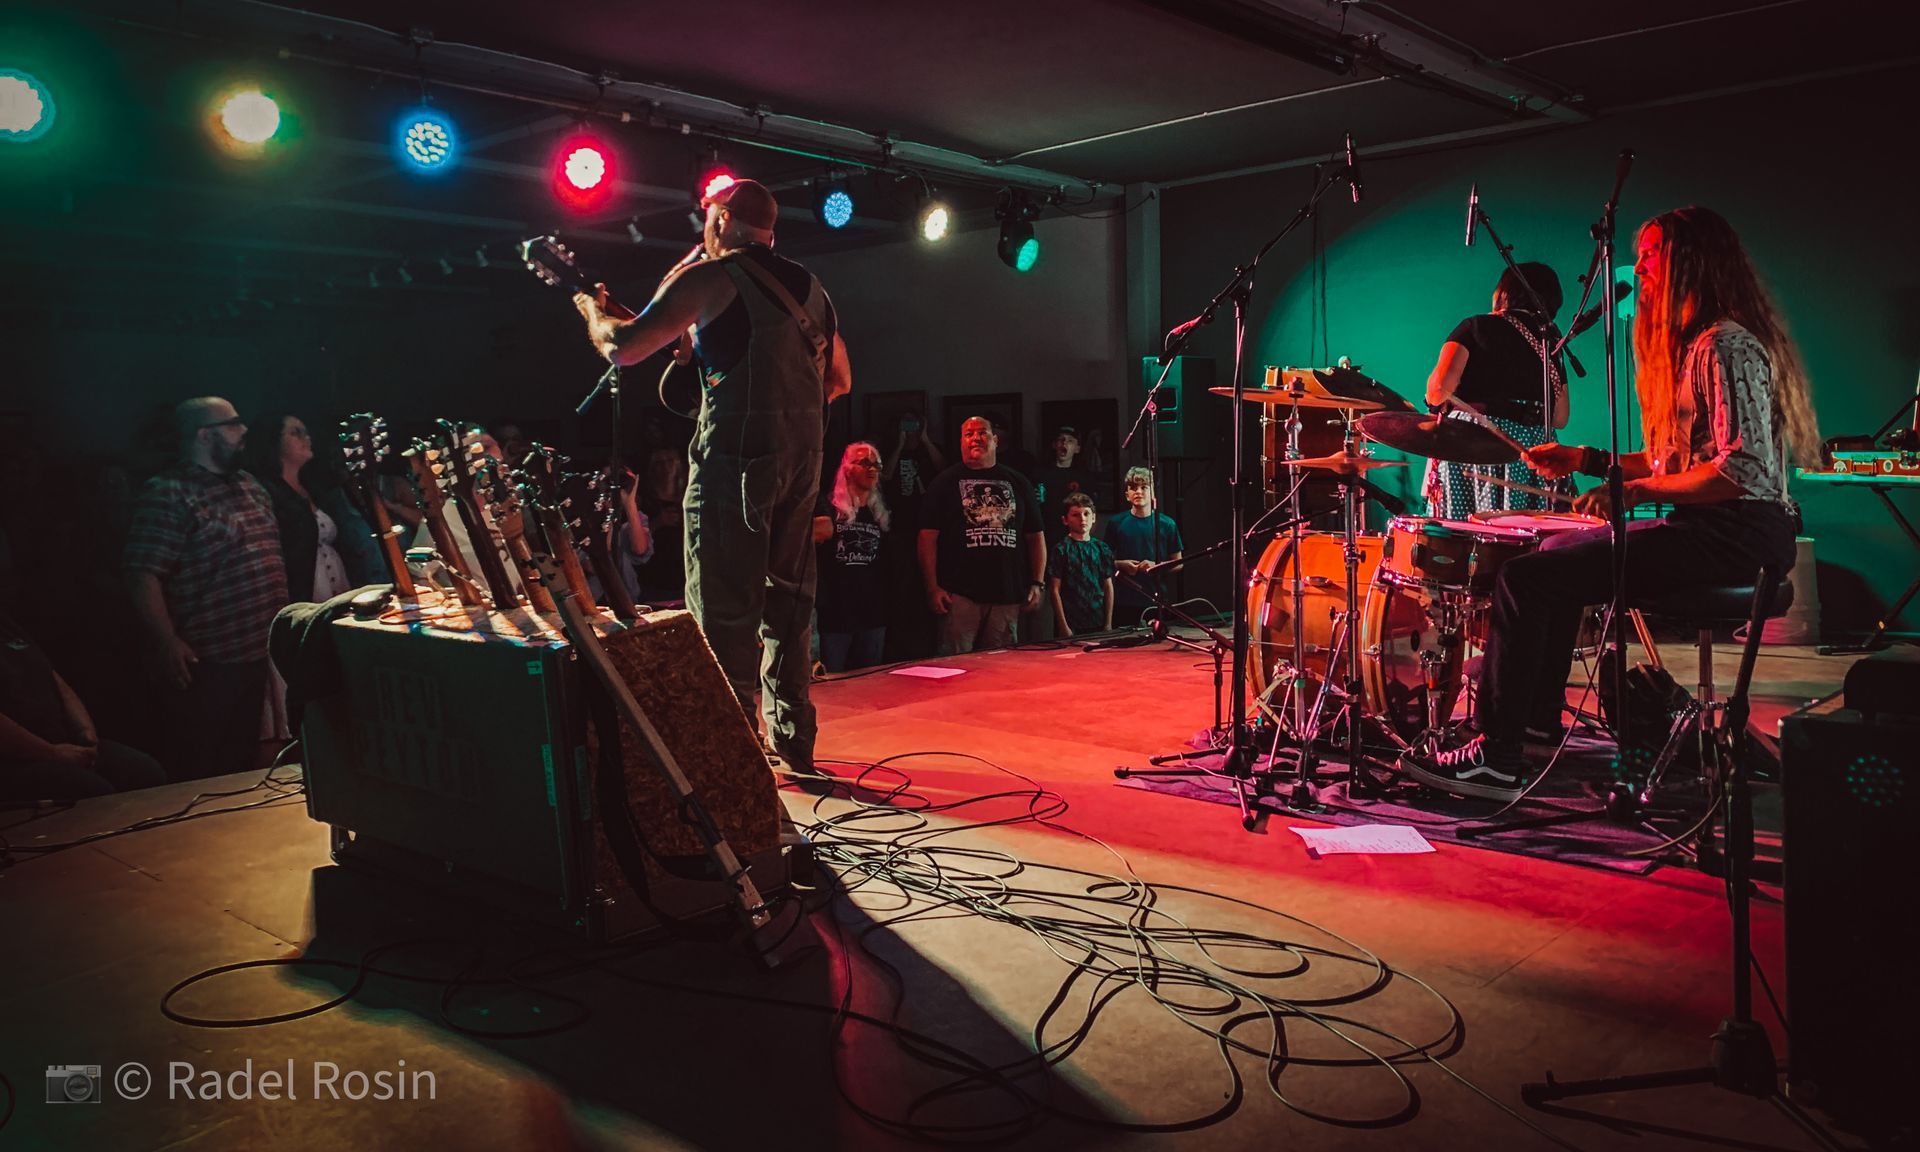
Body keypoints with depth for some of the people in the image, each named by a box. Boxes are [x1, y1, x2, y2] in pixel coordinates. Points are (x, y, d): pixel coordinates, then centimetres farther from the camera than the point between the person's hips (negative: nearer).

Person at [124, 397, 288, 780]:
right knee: (196, 772, 3)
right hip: (205, 661, -8)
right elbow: (143, 574, -18)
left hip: (258, 651, 8)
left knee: (242, 760, 18)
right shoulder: (168, 493, -12)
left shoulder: (249, 486, 14)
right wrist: (167, 641, -24)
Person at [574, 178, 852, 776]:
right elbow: (839, 379, 24)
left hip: (736, 454, -7)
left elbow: (623, 347, -6)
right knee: (787, 598, 14)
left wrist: (592, 309, 13)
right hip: (803, 453, 7)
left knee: (724, 610, -3)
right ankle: (791, 743, 21)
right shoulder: (807, 284, 18)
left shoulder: (710, 276, -2)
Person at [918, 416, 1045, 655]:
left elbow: (1036, 536, 15)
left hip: (1008, 596, 3)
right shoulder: (946, 482, 7)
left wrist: (1038, 584, 6)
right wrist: (932, 587, -9)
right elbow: (928, 536, 0)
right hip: (959, 594, -3)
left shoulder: (1017, 483, 15)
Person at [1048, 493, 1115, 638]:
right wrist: (1063, 626, -10)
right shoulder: (1060, 550, -3)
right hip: (1071, 625, -4)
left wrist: (1108, 624, 5)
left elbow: (1108, 587, 10)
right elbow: (1055, 590, -5)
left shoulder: (1102, 549, 9)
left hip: (1099, 625, 4)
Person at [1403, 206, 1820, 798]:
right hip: (1708, 529, 11)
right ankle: (1536, 720, 30)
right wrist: (1586, 460, 17)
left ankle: (1496, 757, -16)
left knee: (1525, 576, -20)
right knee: (1558, 552, 24)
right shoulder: (1688, 344, 20)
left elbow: (1744, 470, -24)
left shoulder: (1726, 346, -14)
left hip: (1737, 537, -11)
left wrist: (1634, 491, -21)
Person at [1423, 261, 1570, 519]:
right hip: (1534, 446, 4)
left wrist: (1435, 402, 10)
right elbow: (1560, 418, 14)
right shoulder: (1551, 344, 15)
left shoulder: (1476, 327, 3)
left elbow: (1439, 387, -11)